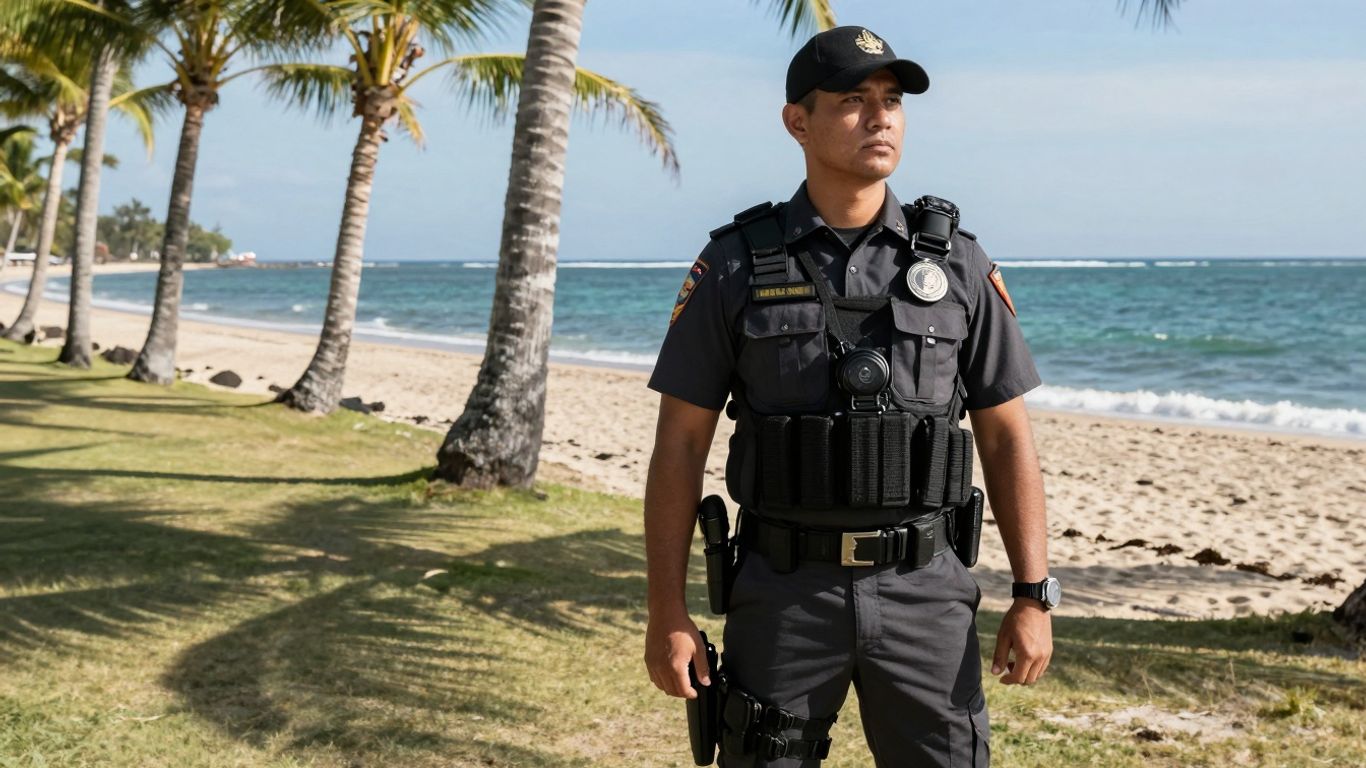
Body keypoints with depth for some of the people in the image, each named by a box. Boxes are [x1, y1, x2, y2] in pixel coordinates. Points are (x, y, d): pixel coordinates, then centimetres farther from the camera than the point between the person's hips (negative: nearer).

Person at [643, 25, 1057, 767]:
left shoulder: (956, 262, 2)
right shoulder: (735, 265, -3)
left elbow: (1006, 436, 4)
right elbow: (680, 446, -2)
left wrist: (1033, 596, -2)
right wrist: (666, 613, -6)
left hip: (923, 593, 1)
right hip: (784, 593, -1)